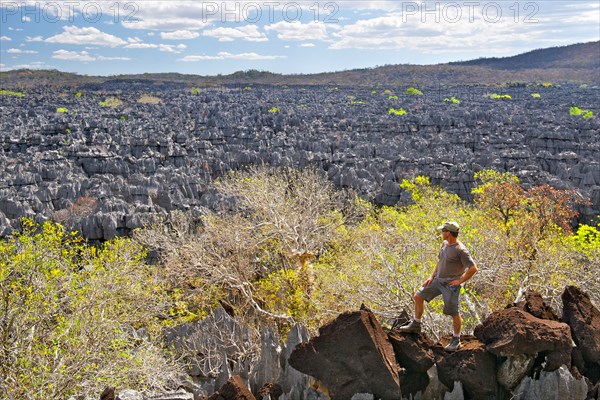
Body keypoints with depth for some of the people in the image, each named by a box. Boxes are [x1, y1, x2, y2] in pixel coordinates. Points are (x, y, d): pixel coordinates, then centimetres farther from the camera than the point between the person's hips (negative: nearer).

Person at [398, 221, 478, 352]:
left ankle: (456, 341, 17)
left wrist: (460, 281, -16)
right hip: (438, 281, 9)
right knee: (418, 297, 11)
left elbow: (473, 268, -21)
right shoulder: (445, 244, 6)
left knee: (454, 313, -1)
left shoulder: (460, 250, -20)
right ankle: (416, 325, 26)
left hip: (450, 285, -9)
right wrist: (432, 276, 13)